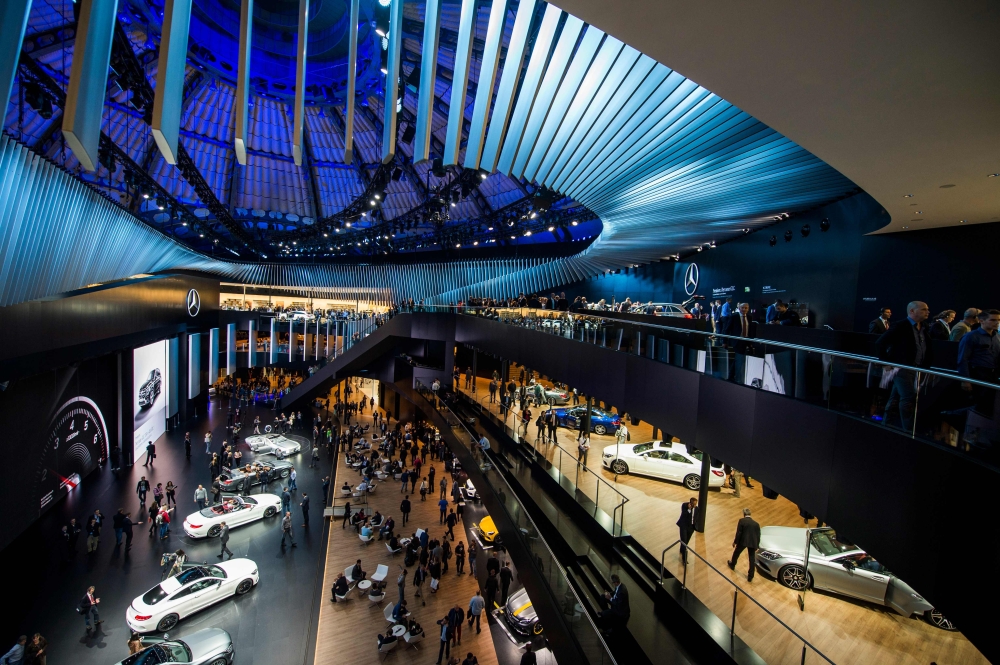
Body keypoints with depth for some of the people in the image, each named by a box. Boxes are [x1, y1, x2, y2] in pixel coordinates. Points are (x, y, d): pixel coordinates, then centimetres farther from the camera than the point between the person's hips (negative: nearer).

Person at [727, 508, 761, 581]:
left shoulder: (741, 521, -6)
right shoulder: (756, 524, 7)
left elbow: (738, 533, -9)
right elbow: (758, 536, 9)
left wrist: (735, 542, 3)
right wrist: (756, 547, 19)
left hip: (743, 541, -3)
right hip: (753, 543, 3)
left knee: (736, 553, 23)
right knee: (752, 559, 13)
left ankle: (732, 565, 45)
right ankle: (750, 576, 16)